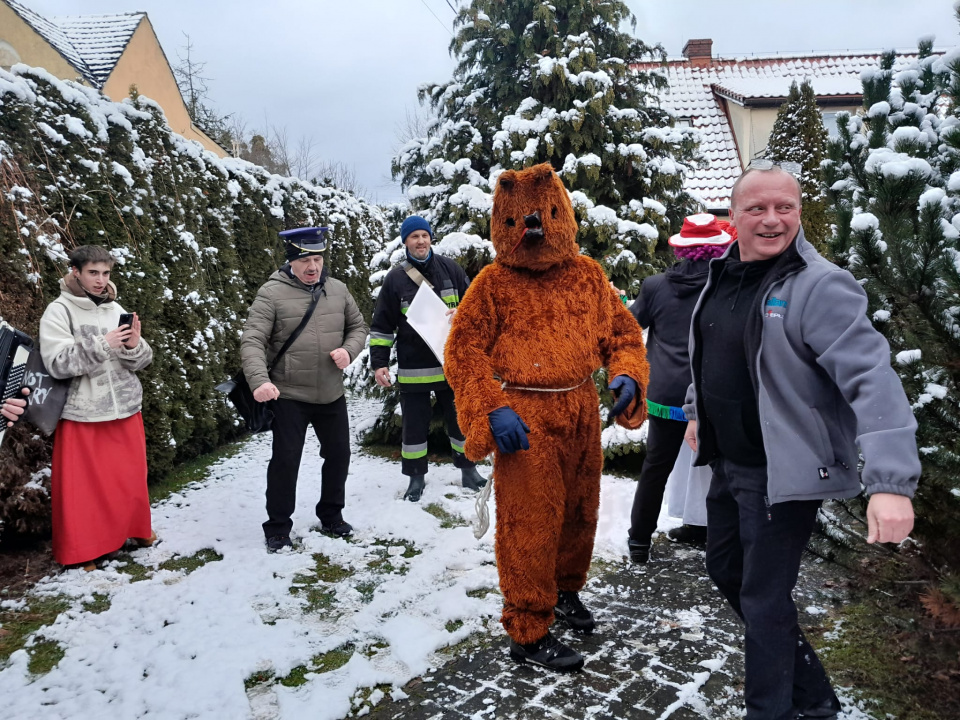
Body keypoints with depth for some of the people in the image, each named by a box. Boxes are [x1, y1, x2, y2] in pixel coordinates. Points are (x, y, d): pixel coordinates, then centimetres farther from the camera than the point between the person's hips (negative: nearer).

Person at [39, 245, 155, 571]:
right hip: (82, 415, -4)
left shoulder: (116, 309, 5)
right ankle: (82, 550, 22)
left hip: (125, 409, 4)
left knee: (130, 476, 15)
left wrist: (134, 345, -18)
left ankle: (135, 529, 36)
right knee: (83, 484, 6)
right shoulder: (59, 311, -7)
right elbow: (56, 364, -17)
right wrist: (102, 344, -25)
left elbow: (139, 363, 4)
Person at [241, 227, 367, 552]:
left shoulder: (338, 289, 3)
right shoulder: (272, 293, -12)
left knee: (338, 454, 15)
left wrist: (348, 351, -8)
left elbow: (358, 326, 14)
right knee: (285, 460, -1)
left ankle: (331, 516, 36)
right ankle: (278, 528, 18)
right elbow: (252, 341, -18)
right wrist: (260, 380, -33)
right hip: (288, 395, -5)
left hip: (332, 394, 5)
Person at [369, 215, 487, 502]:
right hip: (413, 369, -1)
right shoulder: (395, 279, 0)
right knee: (415, 423, 7)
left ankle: (468, 470, 29)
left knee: (460, 418, 12)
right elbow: (381, 326, 2)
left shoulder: (450, 269, 3)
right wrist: (379, 363, -4)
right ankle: (417, 477, 24)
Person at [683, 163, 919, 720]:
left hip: (784, 474, -8)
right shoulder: (721, 276, 5)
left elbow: (872, 378, -28)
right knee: (726, 571, 20)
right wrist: (697, 411, 27)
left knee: (764, 599, 0)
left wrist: (892, 481, -37)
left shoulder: (820, 286, -19)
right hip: (726, 464, 9)